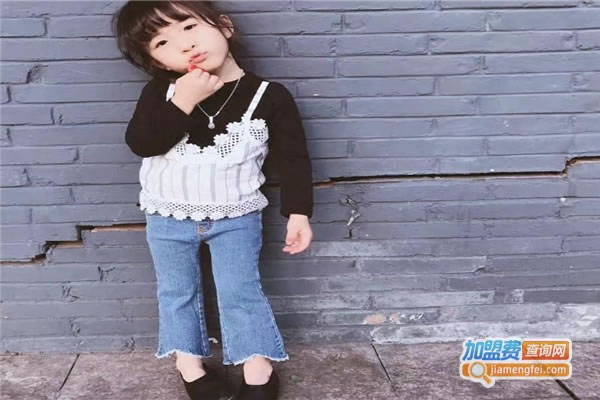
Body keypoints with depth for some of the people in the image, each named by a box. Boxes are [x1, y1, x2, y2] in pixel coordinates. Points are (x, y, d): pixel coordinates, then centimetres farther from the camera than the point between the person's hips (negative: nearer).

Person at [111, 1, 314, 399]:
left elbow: (293, 158, -8)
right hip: (167, 218, 3)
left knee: (241, 292, 4)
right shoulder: (161, 91, -8)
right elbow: (141, 143, -20)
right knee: (177, 292, 15)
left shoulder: (269, 95, -12)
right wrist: (182, 103, -29)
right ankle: (189, 363, 34)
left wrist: (298, 212, -13)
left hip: (236, 217, -2)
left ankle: (258, 367, 21)